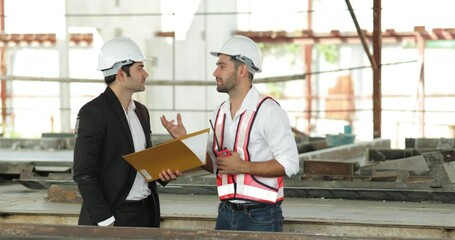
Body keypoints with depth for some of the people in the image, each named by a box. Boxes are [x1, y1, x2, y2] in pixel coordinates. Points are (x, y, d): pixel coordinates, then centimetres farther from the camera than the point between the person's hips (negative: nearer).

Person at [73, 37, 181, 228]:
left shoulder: (141, 111, 13)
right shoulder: (93, 113, -11)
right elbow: (84, 174, -14)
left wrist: (164, 172, 0)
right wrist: (106, 222, -17)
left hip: (147, 213, 7)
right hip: (113, 216, -7)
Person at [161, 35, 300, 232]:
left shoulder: (268, 111, -11)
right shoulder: (219, 114, 10)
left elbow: (289, 164, -16)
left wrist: (242, 166, -18)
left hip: (260, 216, -6)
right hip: (226, 213, 6)